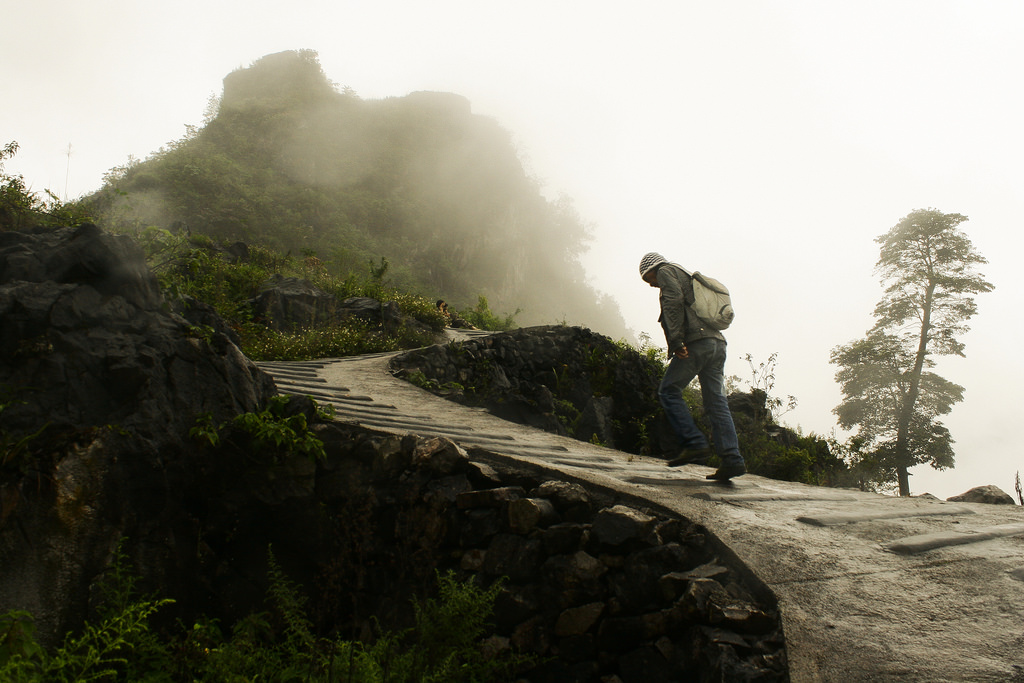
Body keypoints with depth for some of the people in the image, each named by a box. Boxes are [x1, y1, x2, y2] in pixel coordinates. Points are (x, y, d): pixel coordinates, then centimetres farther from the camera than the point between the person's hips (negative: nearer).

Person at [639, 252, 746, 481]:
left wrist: (676, 340, -16)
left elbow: (674, 300, -10)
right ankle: (732, 459, -5)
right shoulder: (688, 278, 35)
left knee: (668, 391, 0)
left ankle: (695, 444, -9)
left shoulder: (666, 271, 9)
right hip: (717, 343, 8)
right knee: (716, 402, 3)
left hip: (696, 341, -8)